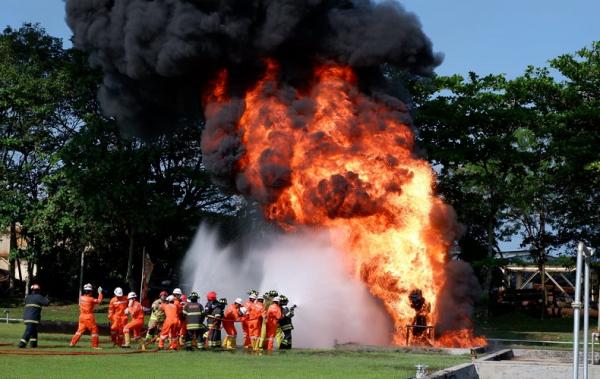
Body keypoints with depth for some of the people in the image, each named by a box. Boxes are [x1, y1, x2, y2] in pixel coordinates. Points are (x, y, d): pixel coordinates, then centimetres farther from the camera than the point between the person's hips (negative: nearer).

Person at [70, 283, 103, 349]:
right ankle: (95, 345, 3)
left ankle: (72, 343, 7)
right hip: (89, 317, -6)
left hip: (82, 316, 6)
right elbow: (99, 301, -4)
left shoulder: (81, 298, 1)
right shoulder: (91, 299, -15)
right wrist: (100, 293, 4)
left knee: (80, 330, 13)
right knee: (94, 330, 4)